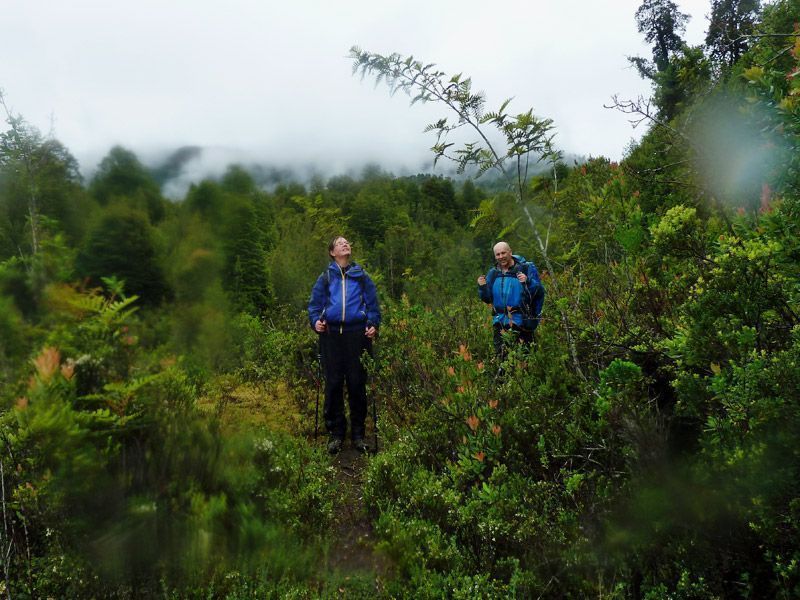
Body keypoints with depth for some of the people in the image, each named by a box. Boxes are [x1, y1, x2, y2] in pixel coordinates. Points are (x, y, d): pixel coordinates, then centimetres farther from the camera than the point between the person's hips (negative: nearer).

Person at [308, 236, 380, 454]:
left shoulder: (361, 275, 11)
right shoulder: (326, 277, 11)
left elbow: (372, 302, 10)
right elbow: (315, 303, 10)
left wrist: (374, 325, -4)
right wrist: (315, 321, -8)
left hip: (357, 333, 0)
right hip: (331, 334, 0)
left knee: (357, 383, 1)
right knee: (333, 383, 1)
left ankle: (358, 433, 11)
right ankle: (335, 432, 11)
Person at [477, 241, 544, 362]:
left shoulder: (527, 268, -4)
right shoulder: (493, 273, 9)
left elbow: (539, 292, -10)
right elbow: (487, 299, 14)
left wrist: (528, 282, -27)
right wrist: (482, 287, -5)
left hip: (522, 323, -4)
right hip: (500, 323, 4)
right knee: (501, 359, 9)